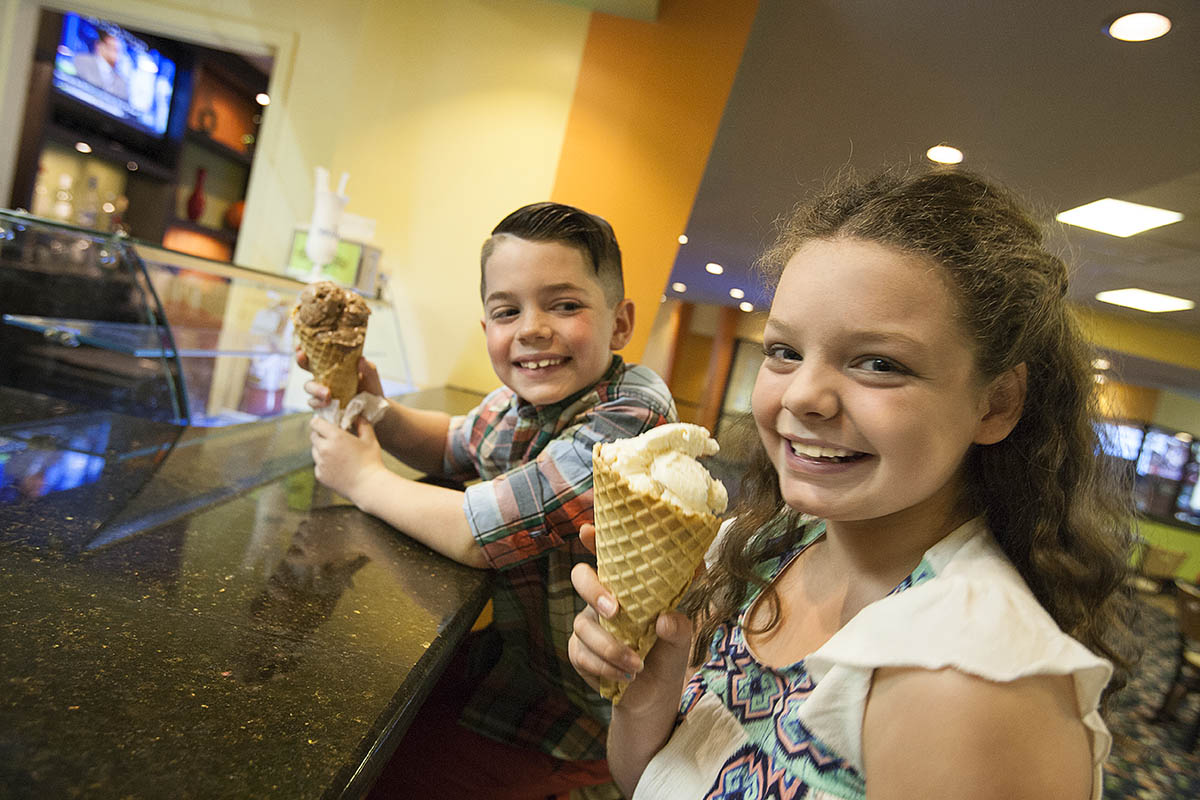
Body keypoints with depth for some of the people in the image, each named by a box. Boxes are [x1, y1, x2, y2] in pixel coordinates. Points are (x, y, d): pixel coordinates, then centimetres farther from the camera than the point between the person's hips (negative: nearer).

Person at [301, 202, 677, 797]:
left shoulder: (631, 421, -30)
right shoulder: (525, 396, -6)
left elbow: (475, 536, -30)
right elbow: (452, 446, 14)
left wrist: (365, 479, -13)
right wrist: (378, 412, -7)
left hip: (583, 703, -6)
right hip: (515, 649, 7)